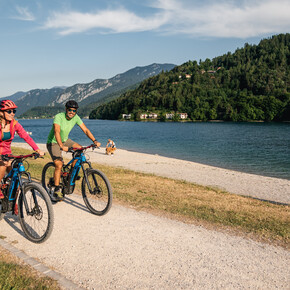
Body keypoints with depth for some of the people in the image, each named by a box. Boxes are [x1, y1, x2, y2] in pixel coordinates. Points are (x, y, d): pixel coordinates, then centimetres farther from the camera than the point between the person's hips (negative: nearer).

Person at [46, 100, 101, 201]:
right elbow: (57, 132, -40)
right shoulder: (59, 117, -27)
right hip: (53, 142, -6)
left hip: (65, 140, 6)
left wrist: (94, 141, -25)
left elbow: (85, 130, -11)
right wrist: (61, 146, -55)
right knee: (59, 164, -20)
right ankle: (56, 190, -9)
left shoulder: (76, 118, -10)